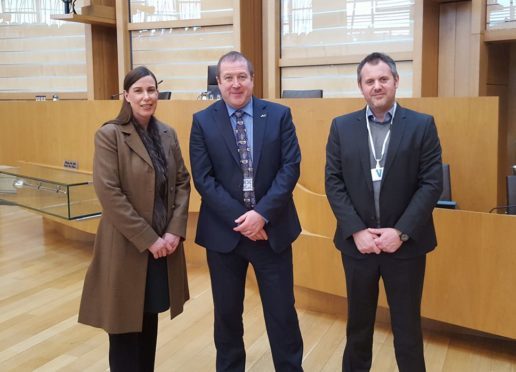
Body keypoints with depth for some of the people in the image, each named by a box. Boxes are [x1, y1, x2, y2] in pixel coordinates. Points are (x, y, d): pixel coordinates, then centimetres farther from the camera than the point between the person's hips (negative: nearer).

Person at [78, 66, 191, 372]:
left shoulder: (168, 134, 6)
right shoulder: (109, 135, -10)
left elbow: (183, 182, 6)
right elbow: (109, 193, -16)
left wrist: (175, 230, -7)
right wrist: (148, 239, -17)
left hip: (164, 241, 5)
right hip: (127, 245, -5)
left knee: (150, 316, 17)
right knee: (126, 322, 8)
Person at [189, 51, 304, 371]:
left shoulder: (279, 115, 0)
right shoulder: (203, 121, 0)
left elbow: (290, 168, -6)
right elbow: (203, 179, -6)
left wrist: (262, 214, -17)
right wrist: (238, 219, -14)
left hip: (272, 228, 0)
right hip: (224, 231, 1)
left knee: (282, 310, 9)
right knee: (227, 312, 14)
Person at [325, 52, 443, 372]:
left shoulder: (422, 125, -2)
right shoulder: (342, 127, 2)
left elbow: (432, 183, -7)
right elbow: (334, 183, -1)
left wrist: (401, 231, -14)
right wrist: (356, 231, -11)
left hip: (405, 243, -1)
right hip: (357, 241, 2)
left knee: (407, 324, 11)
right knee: (359, 321, 16)